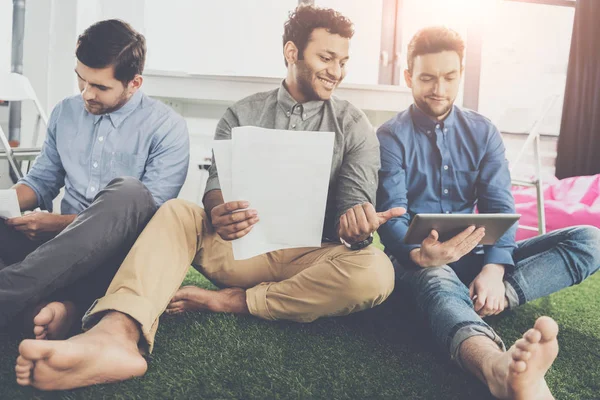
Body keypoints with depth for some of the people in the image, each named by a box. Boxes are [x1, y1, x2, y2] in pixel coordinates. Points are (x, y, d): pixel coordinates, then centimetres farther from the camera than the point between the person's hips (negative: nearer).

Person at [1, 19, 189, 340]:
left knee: (127, 191, -36)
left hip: (119, 252, -4)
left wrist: (56, 222, -16)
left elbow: (145, 214, -13)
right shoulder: (64, 113, 11)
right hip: (62, 247, 5)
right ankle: (65, 302, -35)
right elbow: (41, 180, 17)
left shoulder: (166, 127, -7)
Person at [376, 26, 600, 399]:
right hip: (420, 259, -4)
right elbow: (392, 217, -14)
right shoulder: (391, 137, -3)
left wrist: (494, 270, -23)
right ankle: (497, 366, -70)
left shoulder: (482, 131, 8)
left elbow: (499, 206, -3)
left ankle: (496, 296, -34)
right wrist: (420, 254, -38)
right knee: (436, 279, -42)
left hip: (474, 254, 5)